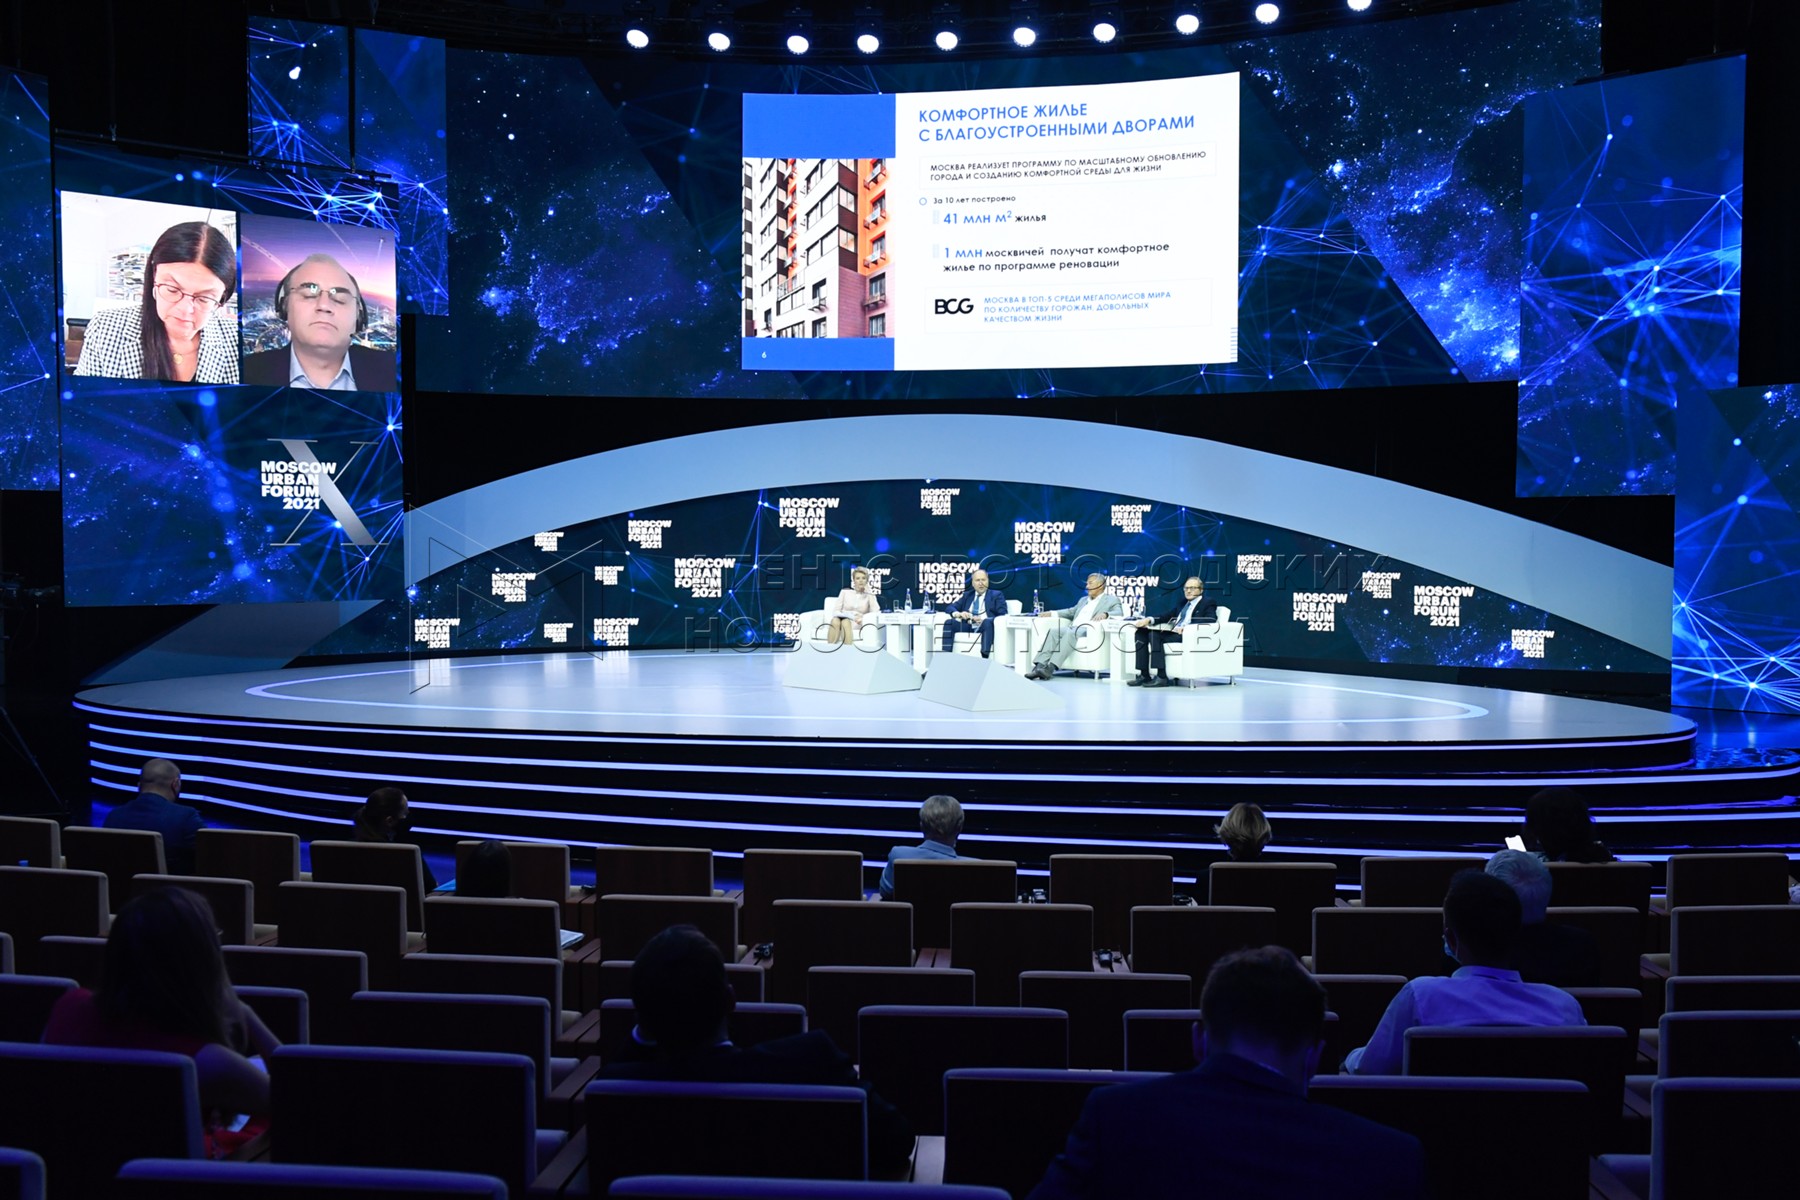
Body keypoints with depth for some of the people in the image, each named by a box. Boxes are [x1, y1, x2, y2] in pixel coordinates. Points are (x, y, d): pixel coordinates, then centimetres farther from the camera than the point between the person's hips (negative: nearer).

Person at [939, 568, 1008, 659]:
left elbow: (1003, 615, 1)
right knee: (948, 623, -22)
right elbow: (950, 607, 16)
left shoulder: (997, 595, 15)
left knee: (988, 622, -37)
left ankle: (984, 657, -47)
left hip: (985, 627, -3)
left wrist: (983, 620, -18)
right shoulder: (967, 595, 25)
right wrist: (958, 614, -10)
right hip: (967, 627, 3)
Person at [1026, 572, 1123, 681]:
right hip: (1073, 628, 6)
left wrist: (1105, 614, -24)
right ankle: (1039, 667, -38)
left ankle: (1051, 667, -48)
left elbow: (1119, 613, -3)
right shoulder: (1084, 600, 35)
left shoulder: (1112, 600, 13)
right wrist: (1052, 613, 21)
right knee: (1054, 631, -25)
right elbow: (1071, 611, 37)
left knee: (1070, 633, -36)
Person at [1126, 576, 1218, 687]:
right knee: (1141, 632, -11)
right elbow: (1167, 616, 22)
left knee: (1154, 635, -29)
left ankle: (1161, 677, -30)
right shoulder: (1183, 603, 28)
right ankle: (1144, 675, -15)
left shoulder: (1208, 603, 6)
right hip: (1173, 632, 8)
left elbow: (1211, 619, -14)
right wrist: (1149, 620, 2)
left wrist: (1187, 627, -28)